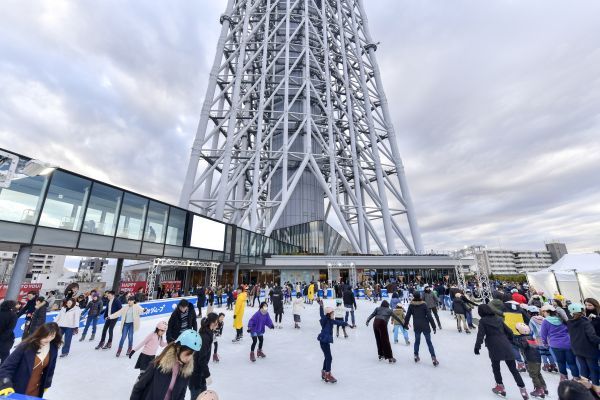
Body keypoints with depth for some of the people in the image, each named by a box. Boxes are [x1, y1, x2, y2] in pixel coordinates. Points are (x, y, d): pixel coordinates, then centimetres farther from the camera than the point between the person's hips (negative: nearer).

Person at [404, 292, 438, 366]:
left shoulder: (411, 305, -2)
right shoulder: (424, 304, -8)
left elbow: (407, 316, 2)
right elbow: (429, 316, -11)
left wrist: (405, 324, 16)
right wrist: (433, 326, -4)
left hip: (416, 327, 2)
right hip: (425, 326, -2)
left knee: (417, 341, 17)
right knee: (429, 342, 6)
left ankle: (416, 356, 22)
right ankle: (433, 358, 1)